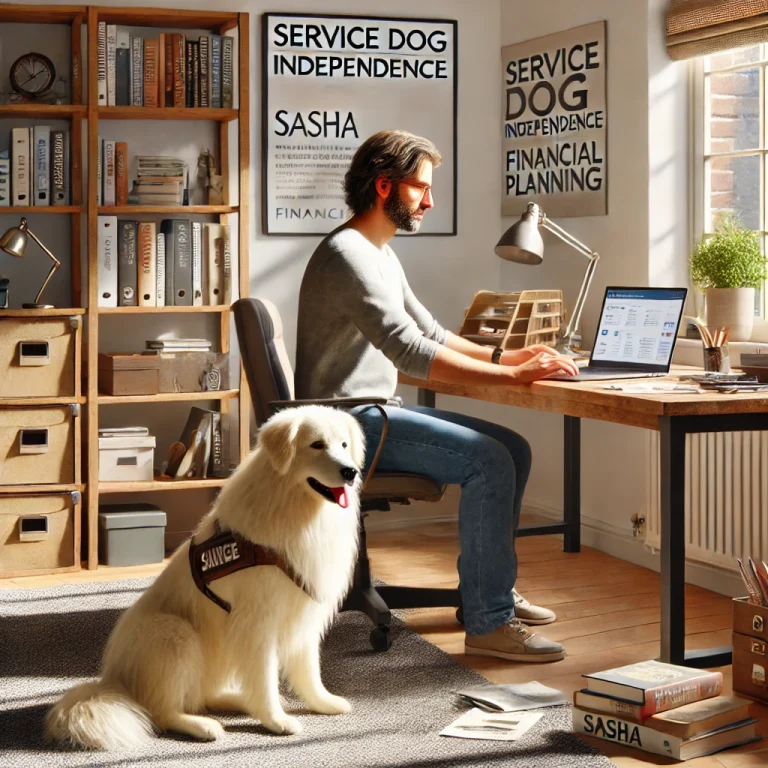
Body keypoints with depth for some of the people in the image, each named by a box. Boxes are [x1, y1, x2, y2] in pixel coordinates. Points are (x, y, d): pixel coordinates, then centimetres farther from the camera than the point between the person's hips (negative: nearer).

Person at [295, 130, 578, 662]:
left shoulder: (382, 255, 17)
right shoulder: (349, 255, -18)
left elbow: (431, 334, 21)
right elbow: (410, 353, -27)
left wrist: (504, 356, 6)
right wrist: (514, 376, -26)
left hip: (376, 413, 10)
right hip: (348, 423, -10)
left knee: (514, 448, 7)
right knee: (487, 460, -22)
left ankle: (490, 588, 18)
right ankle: (488, 623, -17)